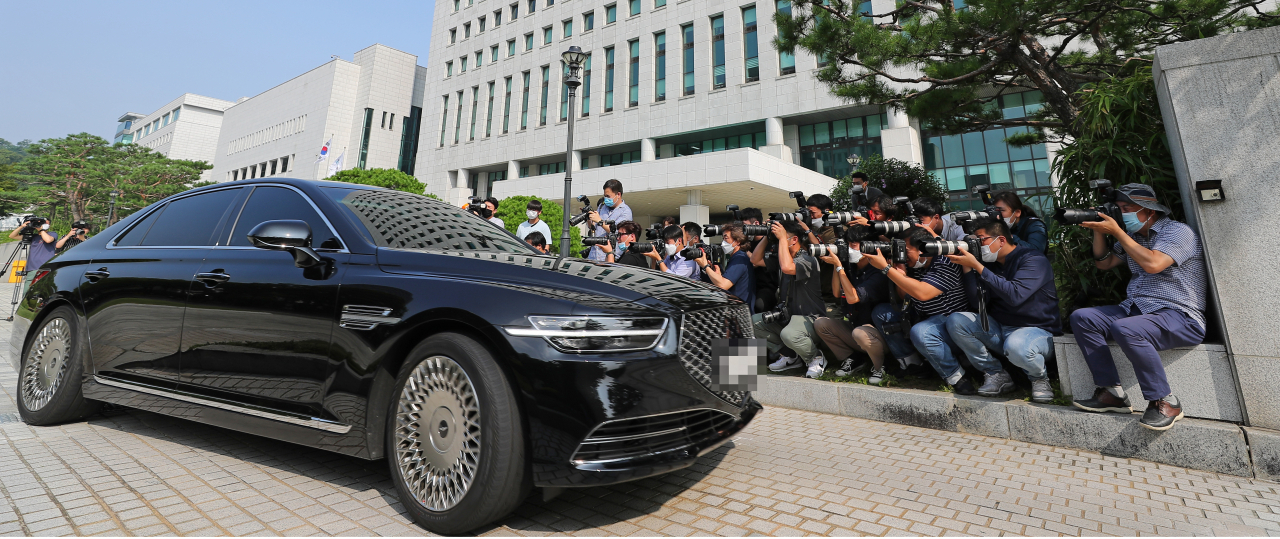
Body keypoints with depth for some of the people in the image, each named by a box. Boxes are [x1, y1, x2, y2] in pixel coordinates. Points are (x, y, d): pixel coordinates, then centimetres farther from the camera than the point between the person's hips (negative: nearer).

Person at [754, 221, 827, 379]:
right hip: (786, 315, 9)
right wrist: (767, 236, 3)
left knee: (788, 334, -37)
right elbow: (755, 260, 14)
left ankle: (816, 359, -2)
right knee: (754, 322, -6)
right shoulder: (779, 256, 10)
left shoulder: (808, 259, -16)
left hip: (809, 318, -8)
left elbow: (787, 267, -35)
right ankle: (789, 356, 5)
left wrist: (782, 237, -24)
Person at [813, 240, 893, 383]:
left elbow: (852, 298, -28)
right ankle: (850, 359, 6)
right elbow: (837, 293, 0)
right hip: (854, 325, 7)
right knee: (820, 323, -7)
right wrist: (835, 265, -7)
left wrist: (839, 267, -25)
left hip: (878, 330, -7)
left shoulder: (877, 273, -19)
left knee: (859, 333, -39)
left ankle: (879, 366, -7)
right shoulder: (851, 268, 4)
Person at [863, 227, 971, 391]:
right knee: (881, 313, 1)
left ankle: (956, 376, -13)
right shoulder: (914, 265, 3)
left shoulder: (945, 264, -20)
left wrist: (886, 268, -32)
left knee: (920, 332, -37)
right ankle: (911, 363, 4)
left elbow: (922, 293, -35)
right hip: (921, 317, 9)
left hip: (951, 321, -9)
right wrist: (900, 275, -13)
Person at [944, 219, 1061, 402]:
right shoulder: (990, 263, 7)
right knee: (955, 321, -15)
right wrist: (966, 267, -11)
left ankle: (1040, 377, -1)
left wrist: (976, 266, -28)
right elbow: (976, 302, -2)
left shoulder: (1034, 259, -12)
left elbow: (1015, 295, -30)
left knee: (1016, 346, -40)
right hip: (998, 329, 6)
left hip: (1037, 330, -6)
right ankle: (997, 375, -4)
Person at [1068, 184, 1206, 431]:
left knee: (1125, 329, -37)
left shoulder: (1178, 231, -7)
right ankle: (1112, 392, -11)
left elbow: (1152, 264, -24)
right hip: (1135, 309, 8)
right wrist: (1099, 231, 8)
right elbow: (1104, 263, 22)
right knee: (1081, 317, -10)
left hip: (1179, 316, -8)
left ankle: (1165, 402, -19)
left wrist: (1116, 232, -18)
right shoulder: (1133, 235, 17)